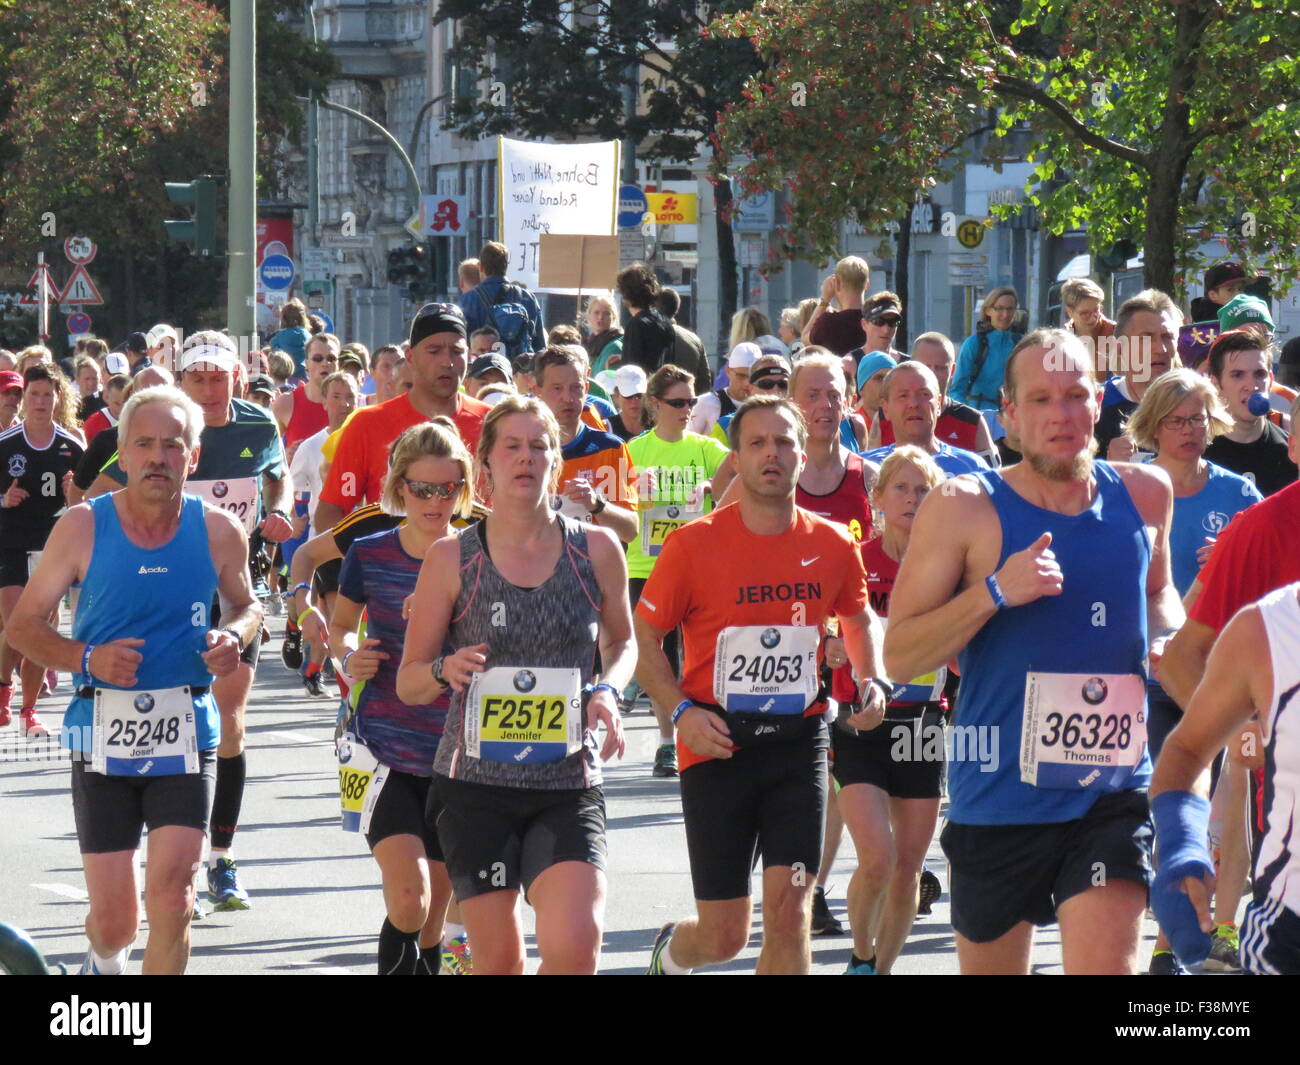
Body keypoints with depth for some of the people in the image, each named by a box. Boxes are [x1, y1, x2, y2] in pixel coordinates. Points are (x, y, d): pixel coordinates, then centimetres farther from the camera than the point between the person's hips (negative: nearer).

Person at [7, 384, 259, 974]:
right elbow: (24, 624, 1)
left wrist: (234, 636, -5)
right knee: (113, 919, 4)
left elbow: (246, 604, 19)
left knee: (171, 895, -15)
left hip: (186, 732, 0)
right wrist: (87, 659, -17)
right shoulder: (83, 527, -4)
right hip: (103, 735, 0)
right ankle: (105, 962, 41)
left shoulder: (219, 532, 0)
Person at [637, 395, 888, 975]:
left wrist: (872, 681, 5)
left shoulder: (833, 545, 2)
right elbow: (643, 636, 0)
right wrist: (682, 710, -13)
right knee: (724, 936, 2)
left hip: (799, 739, 2)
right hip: (717, 747, -2)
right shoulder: (694, 543, -7)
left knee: (789, 911, -12)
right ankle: (670, 951, 39)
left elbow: (860, 618, 23)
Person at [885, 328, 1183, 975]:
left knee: (1105, 966, -17)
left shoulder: (1144, 495, 4)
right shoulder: (962, 508, -7)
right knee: (991, 964, 15)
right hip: (999, 796, -1)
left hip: (1112, 793, 1)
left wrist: (1167, 639, 4)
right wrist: (994, 592, -22)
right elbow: (898, 656, -9)